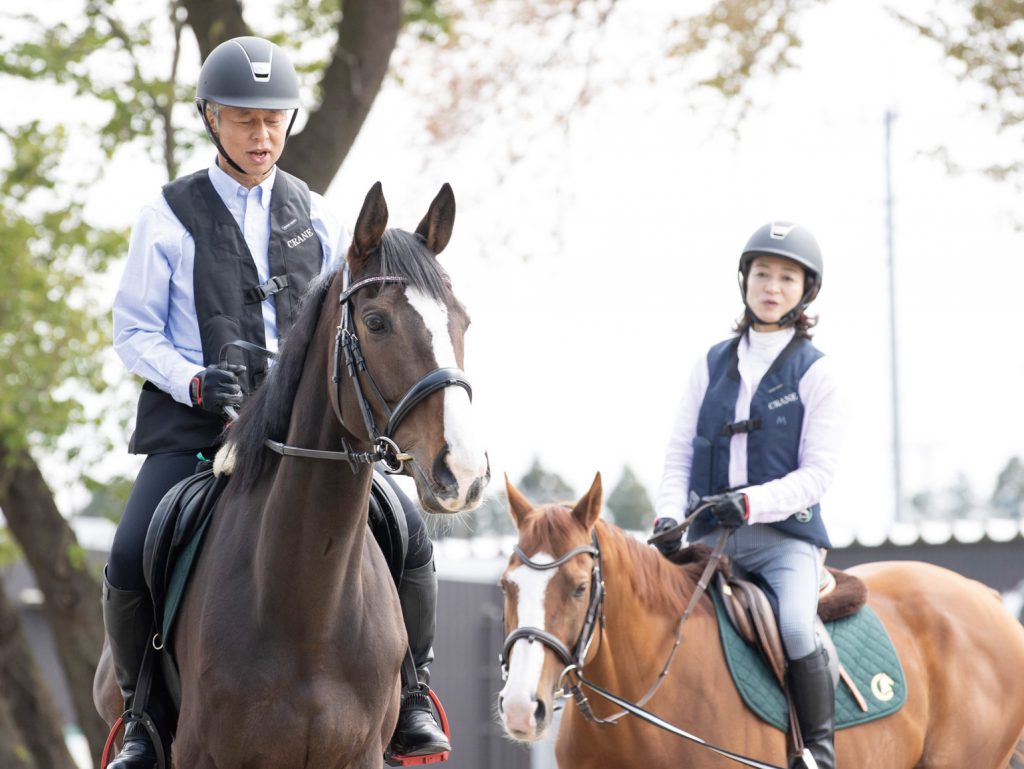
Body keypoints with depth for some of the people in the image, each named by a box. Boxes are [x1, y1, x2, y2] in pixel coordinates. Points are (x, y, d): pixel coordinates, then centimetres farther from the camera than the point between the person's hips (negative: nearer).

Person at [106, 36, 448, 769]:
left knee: (407, 531, -16)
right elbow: (134, 330, 2)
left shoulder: (315, 216, 11)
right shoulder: (170, 219, 2)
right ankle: (144, 710, 3)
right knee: (130, 559, -23)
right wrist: (193, 380, -16)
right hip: (196, 426, -2)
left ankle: (408, 691, 7)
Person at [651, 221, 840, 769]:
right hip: (711, 536, 4)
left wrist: (750, 502, -20)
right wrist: (668, 515, -8)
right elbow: (679, 452, 11)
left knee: (796, 628, -29)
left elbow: (817, 472, -5)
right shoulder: (712, 365, 12)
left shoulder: (814, 372, 1)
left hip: (784, 533, -4)